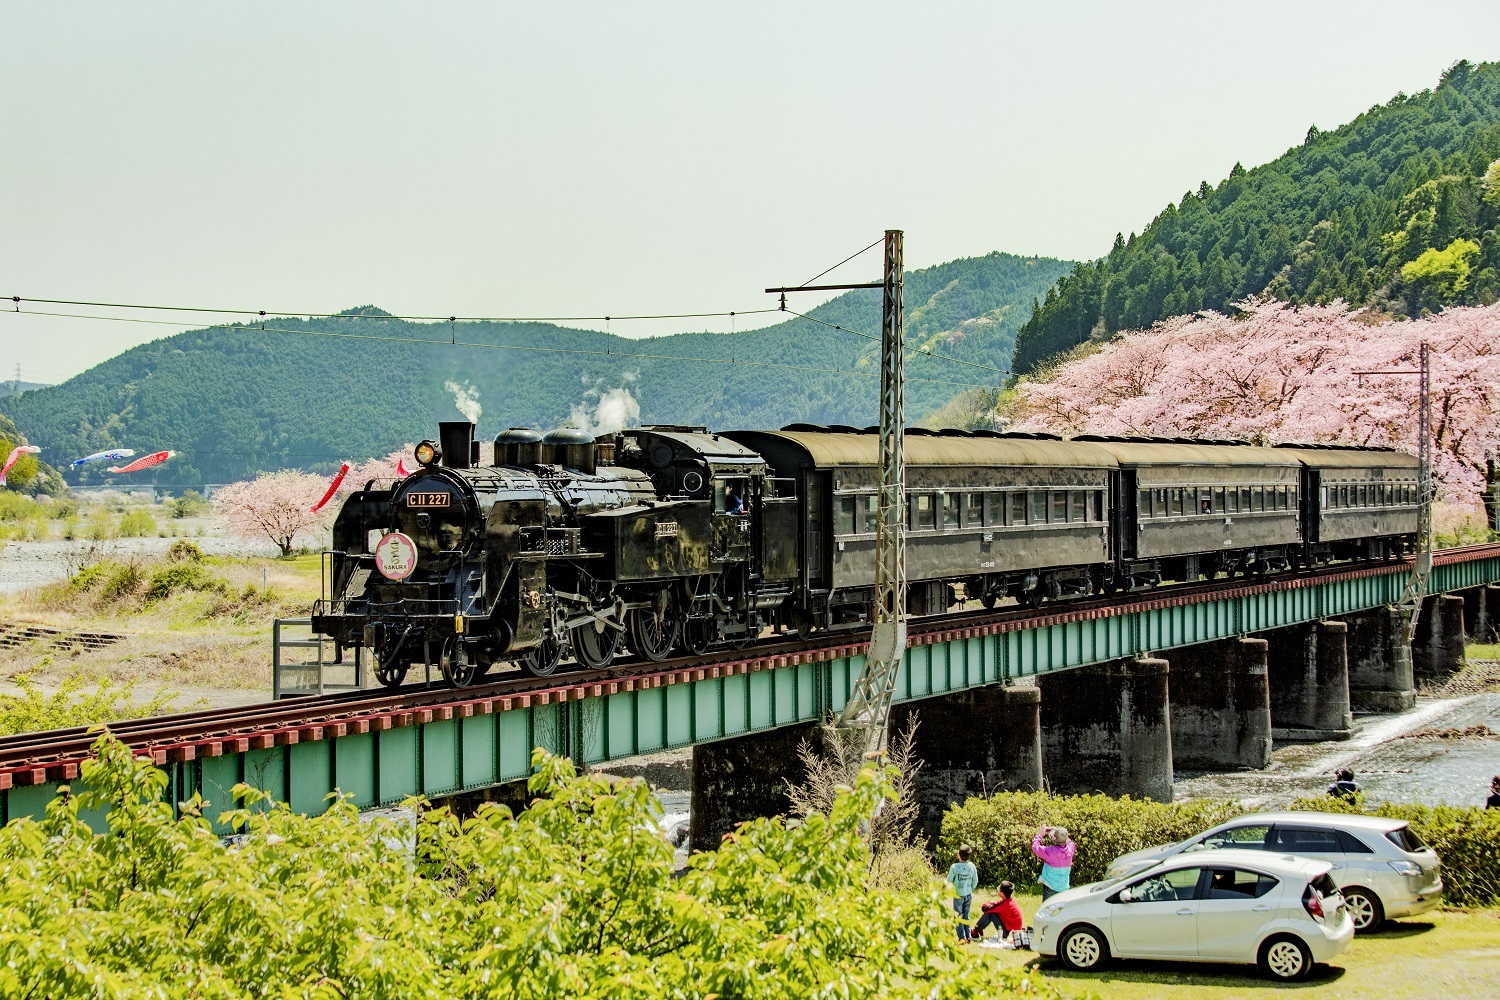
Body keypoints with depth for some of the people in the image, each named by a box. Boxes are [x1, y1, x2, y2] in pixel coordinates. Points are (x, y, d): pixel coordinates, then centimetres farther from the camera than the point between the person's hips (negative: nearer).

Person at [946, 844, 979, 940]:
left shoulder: (954, 867, -20)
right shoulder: (972, 866, -8)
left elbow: (949, 881, -10)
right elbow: (975, 882, 2)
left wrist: (951, 890, 10)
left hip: (958, 895, -4)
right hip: (968, 895, 4)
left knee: (958, 916, 6)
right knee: (966, 916, 16)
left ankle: (962, 937, 3)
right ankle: (968, 936, 17)